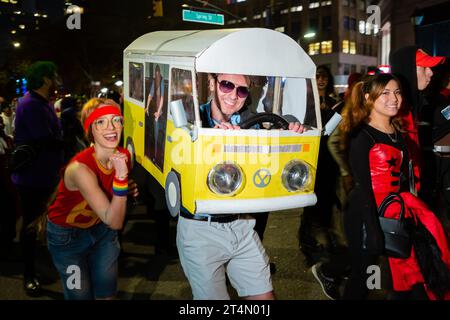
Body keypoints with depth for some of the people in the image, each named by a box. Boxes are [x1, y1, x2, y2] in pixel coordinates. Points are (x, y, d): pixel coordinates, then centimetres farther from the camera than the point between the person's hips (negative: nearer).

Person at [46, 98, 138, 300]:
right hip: (68, 235, -5)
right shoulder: (80, 168, -33)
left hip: (101, 228, 5)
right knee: (81, 295, 9)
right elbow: (115, 222, -34)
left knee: (107, 293, 13)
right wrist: (121, 177, -44)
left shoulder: (123, 156, -14)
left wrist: (128, 190, -13)